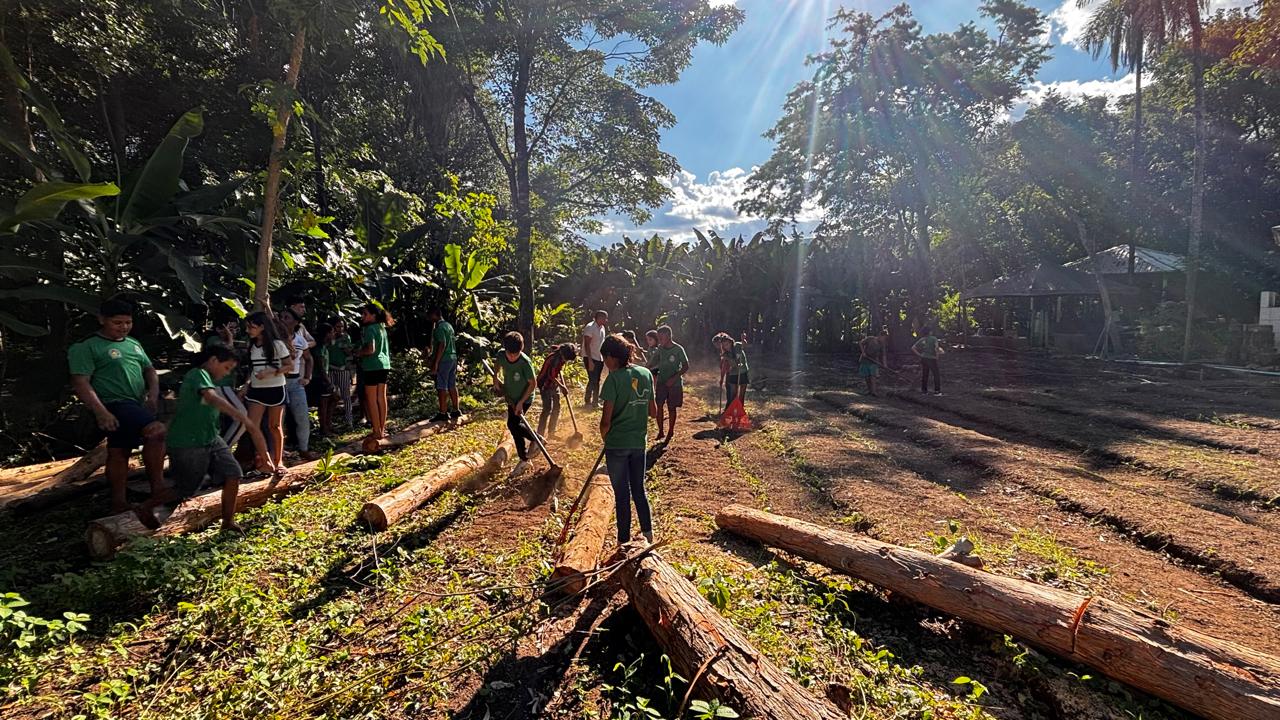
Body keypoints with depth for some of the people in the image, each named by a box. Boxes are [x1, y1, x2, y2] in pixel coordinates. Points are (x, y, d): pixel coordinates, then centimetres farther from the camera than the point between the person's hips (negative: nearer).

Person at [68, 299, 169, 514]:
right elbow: (80, 383, -14)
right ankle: (158, 488, -21)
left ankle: (119, 502, 25)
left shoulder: (133, 344, 15)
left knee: (118, 453, 16)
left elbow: (149, 369, 18)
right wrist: (101, 411, -24)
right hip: (114, 406, -8)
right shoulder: (86, 347, -7)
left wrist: (153, 394, -1)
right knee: (158, 431, -28)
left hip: (137, 405, 8)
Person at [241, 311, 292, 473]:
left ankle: (278, 461, 19)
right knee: (252, 427, -6)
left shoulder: (277, 345, -9)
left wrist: (270, 372, -20)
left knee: (275, 426, 6)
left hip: (275, 389, -4)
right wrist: (247, 385, 5)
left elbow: (290, 366, -9)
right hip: (256, 390, 5)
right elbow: (252, 369, 16)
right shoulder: (251, 346, 8)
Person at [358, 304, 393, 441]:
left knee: (371, 400, -1)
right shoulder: (381, 327, 14)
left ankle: (377, 432, 1)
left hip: (373, 366, -8)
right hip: (384, 365, 8)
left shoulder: (370, 329, -12)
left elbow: (370, 349, -21)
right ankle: (382, 429, 16)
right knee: (381, 398, 11)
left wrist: (358, 353, -5)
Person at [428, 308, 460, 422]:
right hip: (453, 357, 9)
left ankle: (443, 413, -2)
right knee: (452, 386, 12)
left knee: (442, 387, -4)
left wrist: (435, 363, -20)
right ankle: (455, 411, 17)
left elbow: (442, 345, -21)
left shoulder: (439, 327, -13)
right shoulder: (449, 325, 15)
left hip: (443, 360, -9)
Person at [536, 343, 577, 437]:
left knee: (556, 408, 12)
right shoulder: (554, 359, -30)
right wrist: (562, 387, -13)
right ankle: (540, 435, -14)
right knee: (548, 409, -15)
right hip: (545, 385, -9)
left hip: (554, 384, 9)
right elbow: (551, 377, -23)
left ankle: (551, 432, 25)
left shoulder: (561, 356, -6)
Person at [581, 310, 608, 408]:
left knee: (597, 381, 12)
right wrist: (590, 360, -22)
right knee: (592, 380, -9)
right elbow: (587, 345, -19)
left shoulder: (602, 328, 9)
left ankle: (595, 401, 21)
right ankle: (587, 402, 0)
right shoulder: (590, 327, -15)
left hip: (599, 358, 8)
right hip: (591, 358, -8)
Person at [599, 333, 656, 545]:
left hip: (617, 444, -5)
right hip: (639, 442, 5)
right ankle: (648, 534, 25)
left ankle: (624, 540, 21)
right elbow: (653, 411, 6)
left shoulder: (614, 379, -16)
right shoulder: (646, 374, 0)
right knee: (639, 489, 19)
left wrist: (604, 436, 2)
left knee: (622, 494, 9)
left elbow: (606, 420, -17)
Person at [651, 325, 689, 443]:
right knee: (659, 406, -2)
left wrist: (674, 378, -18)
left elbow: (686, 367, -10)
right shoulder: (660, 348, 1)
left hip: (674, 383, -4)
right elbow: (656, 362, 15)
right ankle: (660, 432, 7)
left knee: (671, 408, 5)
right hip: (661, 381, 4)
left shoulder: (678, 349, -14)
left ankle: (671, 432, 21)